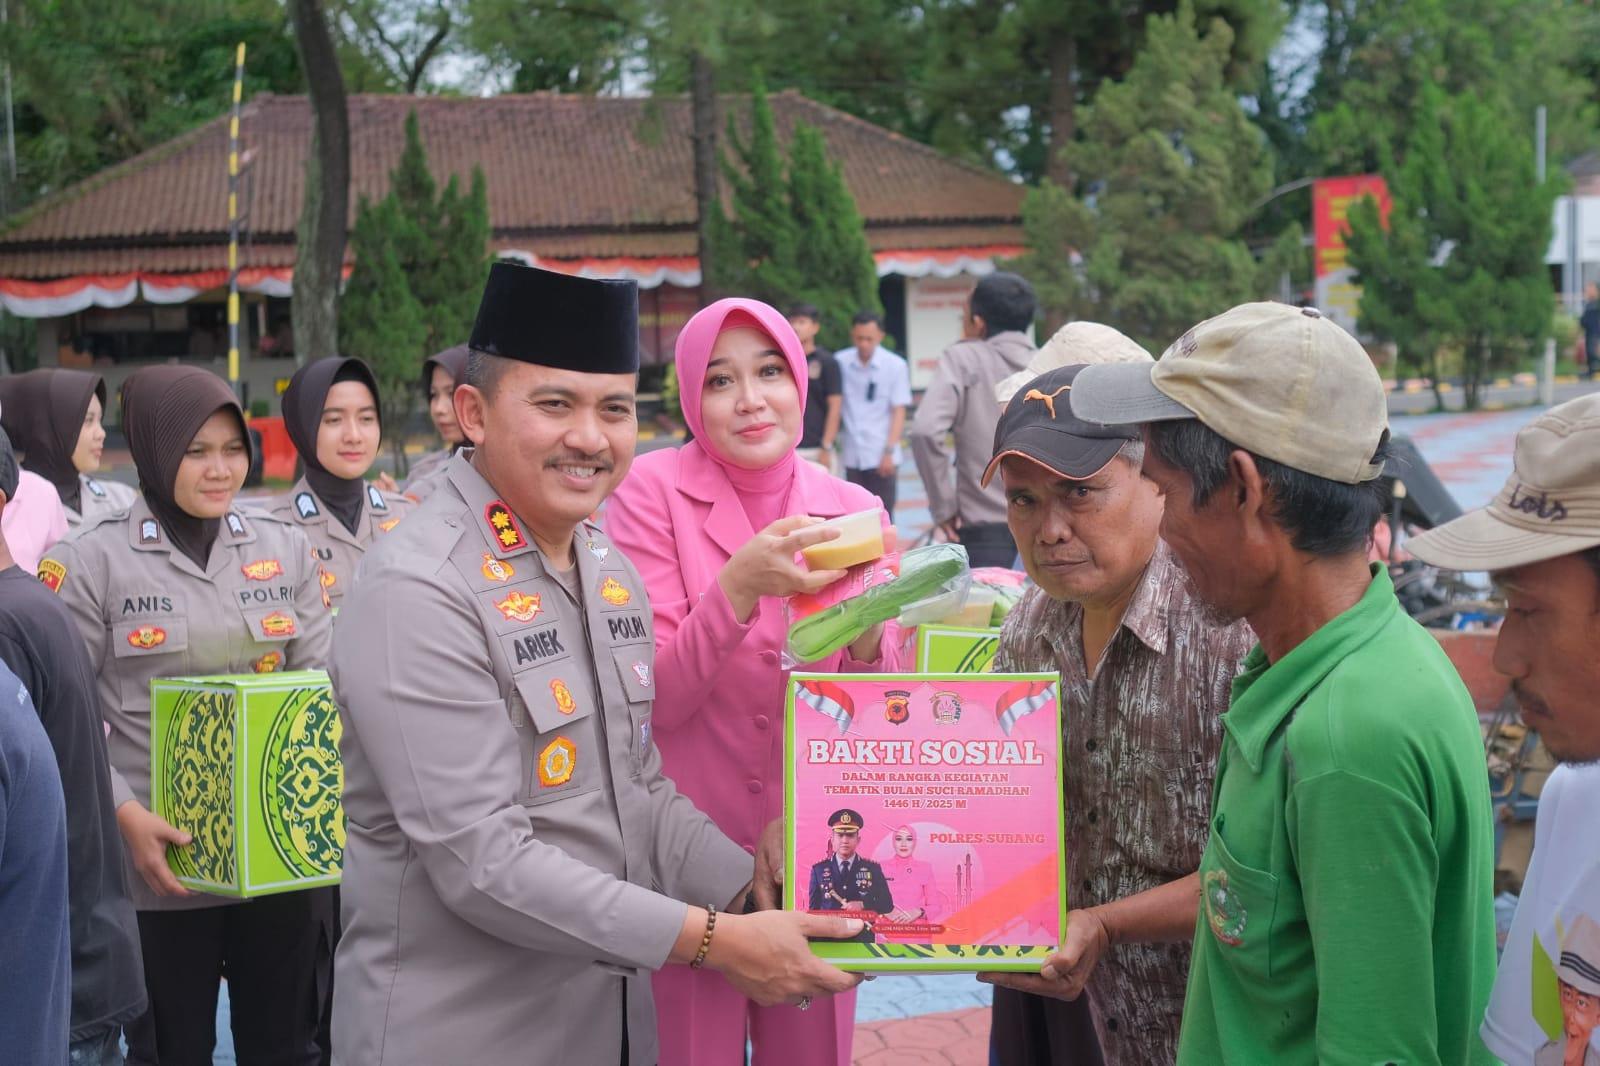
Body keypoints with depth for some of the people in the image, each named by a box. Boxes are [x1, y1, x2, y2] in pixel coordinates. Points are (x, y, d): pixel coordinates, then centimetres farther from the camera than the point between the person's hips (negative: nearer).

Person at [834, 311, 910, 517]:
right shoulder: (840, 362, 0)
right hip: (852, 456, 2)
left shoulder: (895, 365, -5)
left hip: (881, 457, -2)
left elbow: (899, 412, -4)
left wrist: (889, 451, -10)